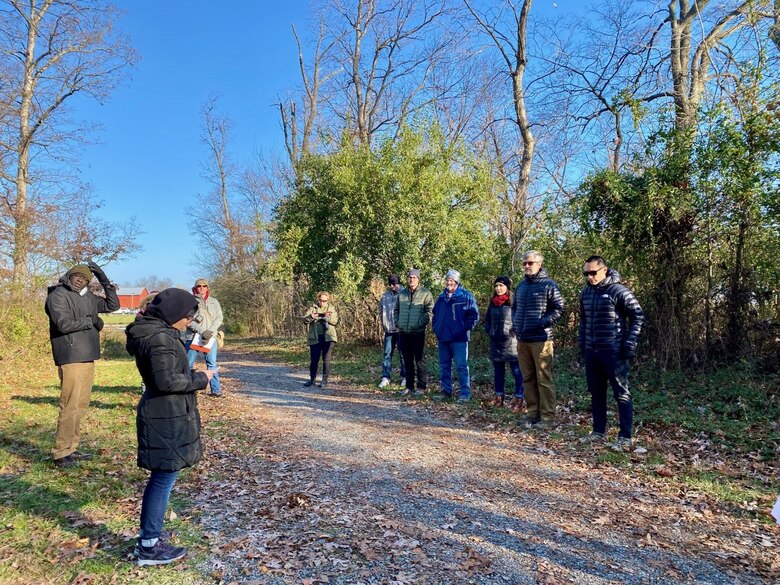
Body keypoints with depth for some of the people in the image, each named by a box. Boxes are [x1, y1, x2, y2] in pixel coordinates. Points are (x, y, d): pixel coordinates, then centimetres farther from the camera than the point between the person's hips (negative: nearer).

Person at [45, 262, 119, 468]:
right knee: (70, 406, -6)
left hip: (88, 358, 8)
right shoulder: (58, 295, -8)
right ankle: (61, 454, 3)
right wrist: (91, 321, -8)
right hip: (71, 359, -8)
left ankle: (71, 449, 22)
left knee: (81, 405, 13)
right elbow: (63, 323, -19)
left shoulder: (88, 297, 14)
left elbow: (113, 305, 18)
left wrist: (104, 279, 10)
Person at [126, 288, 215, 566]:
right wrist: (200, 379, -14)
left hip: (163, 415, 11)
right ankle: (149, 547, 13)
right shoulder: (160, 338, -22)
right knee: (164, 479, 1)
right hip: (166, 419, -11)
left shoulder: (155, 332, 11)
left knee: (160, 477, 20)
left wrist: (194, 375, 9)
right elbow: (167, 381, -25)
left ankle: (148, 537, 32)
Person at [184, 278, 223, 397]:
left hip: (210, 337, 2)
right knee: (188, 364, 2)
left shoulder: (214, 302, 13)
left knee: (212, 363, 1)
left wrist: (210, 331, -10)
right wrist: (202, 331, -17)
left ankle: (216, 389, 2)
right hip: (193, 337, -2)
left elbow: (219, 318, 5)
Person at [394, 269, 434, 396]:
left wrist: (420, 323, -16)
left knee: (419, 360, 0)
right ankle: (409, 386, 20)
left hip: (418, 333, -5)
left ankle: (421, 387, 8)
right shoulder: (401, 294, 12)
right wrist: (398, 322, 7)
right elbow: (396, 310, 21)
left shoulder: (425, 293, -4)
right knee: (407, 360, 12)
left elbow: (430, 311, -10)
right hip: (403, 332, 5)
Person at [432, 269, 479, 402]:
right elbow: (435, 314, 25)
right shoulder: (442, 297, 13)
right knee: (444, 366, 12)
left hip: (459, 339, -6)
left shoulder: (466, 296, -5)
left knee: (461, 366, -6)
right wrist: (435, 328, 15)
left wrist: (465, 328, -9)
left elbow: (474, 315, -5)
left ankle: (465, 393, -1)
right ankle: (446, 391, 23)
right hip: (443, 338, 6)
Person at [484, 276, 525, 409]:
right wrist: (489, 332, 12)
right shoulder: (492, 302, 11)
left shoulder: (514, 302, -8)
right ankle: (499, 397, 23)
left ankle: (518, 400, 1)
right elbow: (487, 319, 23)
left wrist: (513, 332, -12)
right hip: (496, 343, 7)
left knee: (517, 372, -3)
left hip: (511, 343, -7)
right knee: (498, 371, 14)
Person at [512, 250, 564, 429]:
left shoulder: (548, 285, -5)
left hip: (541, 339, -7)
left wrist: (542, 323, -14)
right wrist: (515, 323, 12)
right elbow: (514, 306, 27)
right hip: (522, 340, 7)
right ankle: (533, 414, 19)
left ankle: (547, 417, 3)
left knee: (544, 379, -4)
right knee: (528, 379, 10)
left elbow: (559, 309, -8)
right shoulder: (522, 285, 16)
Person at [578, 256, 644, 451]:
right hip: (591, 352, 7)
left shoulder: (618, 291, -11)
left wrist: (630, 344, -11)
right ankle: (598, 431, 25)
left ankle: (625, 437, 7)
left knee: (621, 394, 0)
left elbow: (638, 315, -8)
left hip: (614, 352, -7)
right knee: (596, 393, 14)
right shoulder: (586, 293, 9)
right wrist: (582, 343, 14)